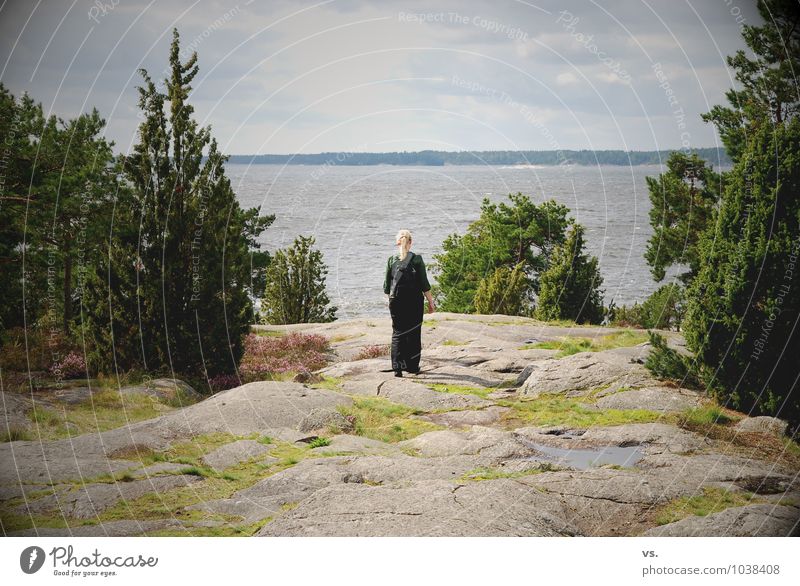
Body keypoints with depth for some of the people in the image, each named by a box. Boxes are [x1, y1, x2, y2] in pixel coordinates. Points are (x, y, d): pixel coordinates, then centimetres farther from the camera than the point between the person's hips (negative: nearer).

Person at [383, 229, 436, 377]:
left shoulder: (392, 260, -1)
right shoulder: (417, 259, -8)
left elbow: (387, 285, 3)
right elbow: (424, 284, -7)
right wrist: (431, 302, 1)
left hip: (396, 302, 1)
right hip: (414, 303, -1)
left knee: (397, 333, 7)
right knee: (414, 333, 10)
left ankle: (397, 367, -3)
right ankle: (413, 366, 14)